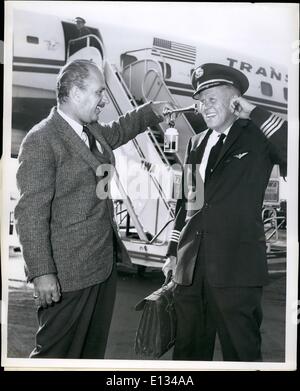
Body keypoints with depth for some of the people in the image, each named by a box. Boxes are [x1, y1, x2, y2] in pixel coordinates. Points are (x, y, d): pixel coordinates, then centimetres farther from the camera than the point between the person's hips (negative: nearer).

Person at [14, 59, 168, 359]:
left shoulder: (93, 131, 9)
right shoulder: (41, 140, -16)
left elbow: (118, 131, 34)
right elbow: (30, 213, -20)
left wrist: (154, 110, 26)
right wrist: (42, 273, -22)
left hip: (104, 263, 9)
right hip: (67, 275, -8)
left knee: (95, 348, 20)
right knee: (57, 352, 6)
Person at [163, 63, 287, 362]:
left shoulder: (258, 136, -1)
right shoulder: (196, 143, 15)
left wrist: (253, 112, -16)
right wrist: (173, 251, 18)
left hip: (236, 269, -6)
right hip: (190, 268, 6)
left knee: (240, 351, 5)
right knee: (188, 350, 17)